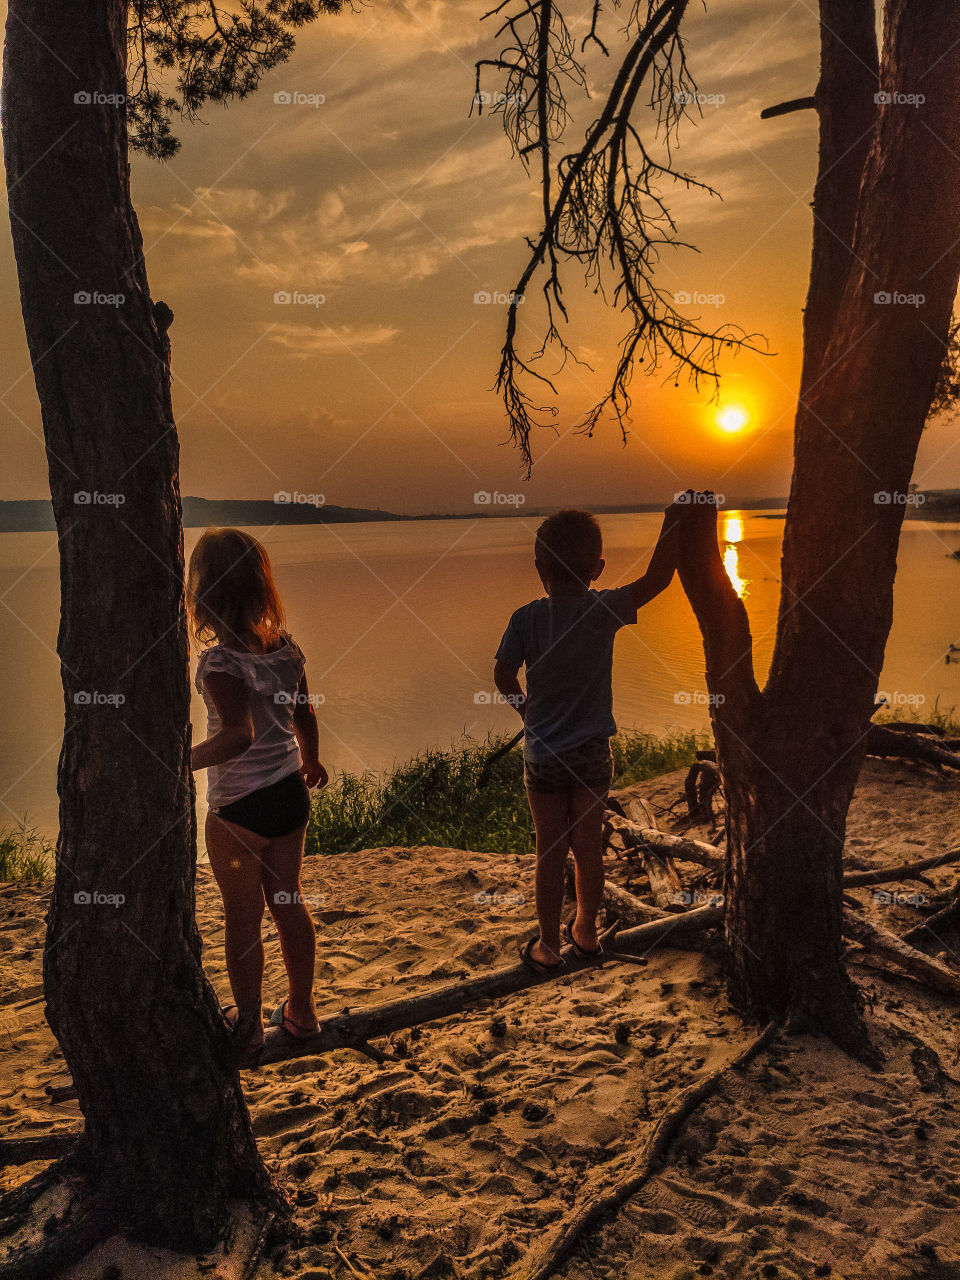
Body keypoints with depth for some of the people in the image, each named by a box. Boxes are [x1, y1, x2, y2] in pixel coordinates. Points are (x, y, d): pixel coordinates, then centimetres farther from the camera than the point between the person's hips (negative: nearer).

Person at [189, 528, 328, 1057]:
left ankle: (247, 1025, 30)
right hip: (289, 793, 6)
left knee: (242, 917, 13)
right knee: (288, 902, 21)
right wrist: (311, 759, 26)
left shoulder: (219, 661, -22)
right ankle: (302, 1010, 36)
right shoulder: (285, 647, -3)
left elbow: (238, 734, -35)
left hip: (238, 806, -6)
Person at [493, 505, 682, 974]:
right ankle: (586, 931, 33)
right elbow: (656, 579, -7)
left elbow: (503, 676, -6)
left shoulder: (527, 618, -9)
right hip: (592, 751, 1)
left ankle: (548, 945, 20)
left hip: (543, 754, 0)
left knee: (551, 851, 9)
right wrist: (672, 521, -2)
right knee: (588, 846, 15)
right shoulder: (603, 610, -10)